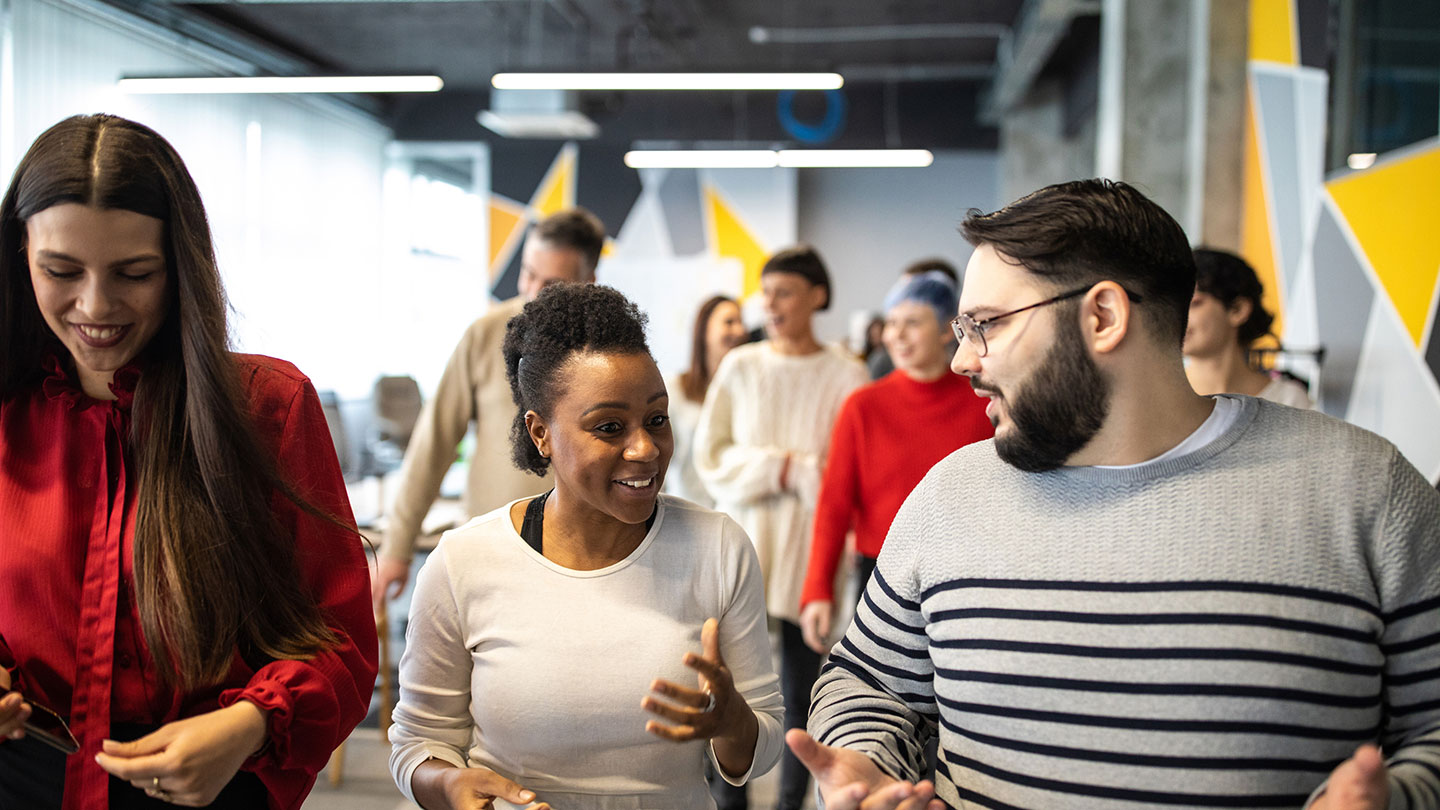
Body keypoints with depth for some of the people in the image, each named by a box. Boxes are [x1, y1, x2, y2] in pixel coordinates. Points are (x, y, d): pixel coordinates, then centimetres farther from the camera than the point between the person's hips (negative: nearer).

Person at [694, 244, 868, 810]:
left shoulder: (846, 375, -2)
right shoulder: (740, 367, 4)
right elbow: (711, 456, 2)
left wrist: (799, 469, -12)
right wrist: (780, 467, -9)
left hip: (810, 547, -1)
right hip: (745, 537, 1)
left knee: (801, 691, 7)